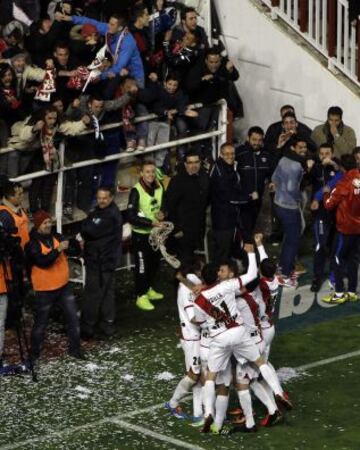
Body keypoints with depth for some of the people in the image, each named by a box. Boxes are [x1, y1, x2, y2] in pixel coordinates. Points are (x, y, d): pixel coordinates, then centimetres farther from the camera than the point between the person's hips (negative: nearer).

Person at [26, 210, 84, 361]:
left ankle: (74, 348, 19)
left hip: (64, 285, 5)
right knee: (41, 322, 6)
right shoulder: (32, 243, -14)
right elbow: (42, 261, -27)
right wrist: (58, 249, -33)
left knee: (73, 317, 7)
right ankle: (34, 353, 20)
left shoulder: (56, 236, 2)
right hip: (45, 289, -5)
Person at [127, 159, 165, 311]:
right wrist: (151, 222, -27)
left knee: (154, 263, 20)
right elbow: (131, 217, -25)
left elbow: (162, 205, 17)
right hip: (141, 234, -7)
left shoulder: (159, 187, -1)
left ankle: (149, 290, 39)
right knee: (142, 266, 0)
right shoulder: (136, 191, -21)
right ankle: (141, 297, 12)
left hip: (155, 233, 7)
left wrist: (162, 213, -5)